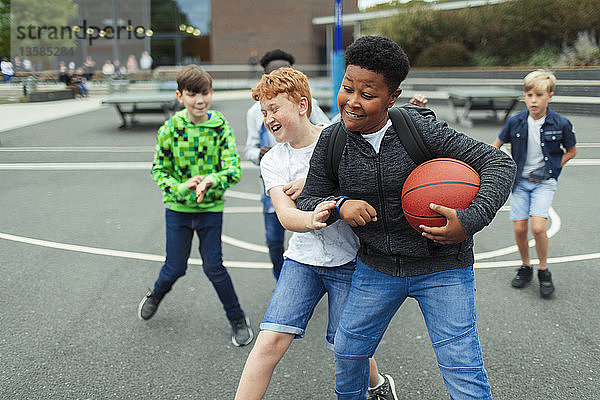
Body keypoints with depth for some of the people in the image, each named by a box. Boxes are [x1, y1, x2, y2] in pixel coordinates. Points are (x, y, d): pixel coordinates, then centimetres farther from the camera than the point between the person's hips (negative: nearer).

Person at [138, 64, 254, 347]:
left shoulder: (221, 127, -8)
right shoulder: (170, 129, -7)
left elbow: (233, 170, -15)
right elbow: (159, 171, -2)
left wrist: (212, 179, -36)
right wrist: (181, 187, -21)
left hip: (211, 208, -1)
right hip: (178, 208, 1)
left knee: (213, 267, 1)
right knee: (175, 267, 10)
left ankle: (238, 319, 20)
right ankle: (156, 296, 44)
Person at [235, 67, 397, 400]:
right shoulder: (272, 161, 0)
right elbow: (285, 216, -15)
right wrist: (312, 219, -38)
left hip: (349, 259, -2)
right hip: (303, 259, 2)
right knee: (271, 339, -11)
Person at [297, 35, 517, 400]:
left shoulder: (422, 130, -19)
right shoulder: (331, 142, -7)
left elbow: (500, 163, -16)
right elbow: (306, 202, 3)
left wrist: (470, 221, -29)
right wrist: (339, 205, -20)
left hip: (442, 268, -3)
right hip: (377, 267, 4)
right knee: (348, 353, 18)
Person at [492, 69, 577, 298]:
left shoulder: (561, 124, -9)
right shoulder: (515, 122, -5)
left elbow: (571, 151, 6)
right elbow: (496, 145, 11)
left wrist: (551, 169, -4)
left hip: (544, 182, -2)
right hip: (520, 181, 2)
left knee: (538, 227, -16)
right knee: (519, 228, -1)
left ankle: (543, 271, 6)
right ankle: (525, 268, 24)